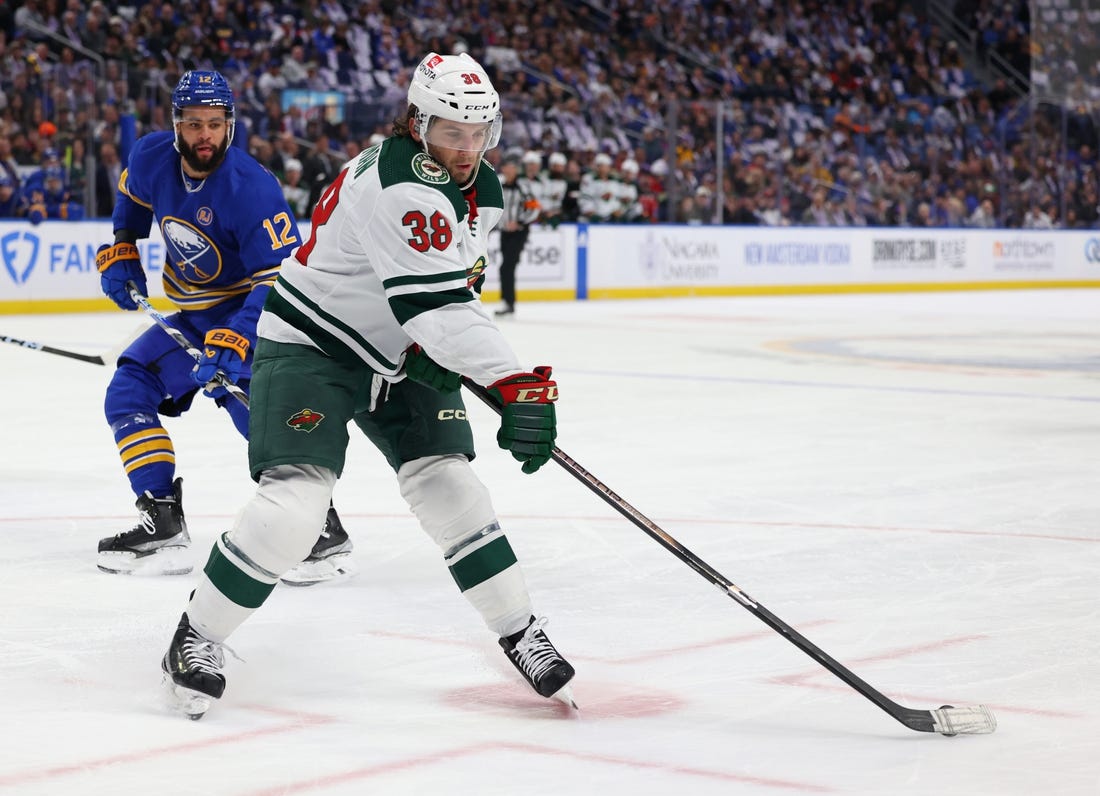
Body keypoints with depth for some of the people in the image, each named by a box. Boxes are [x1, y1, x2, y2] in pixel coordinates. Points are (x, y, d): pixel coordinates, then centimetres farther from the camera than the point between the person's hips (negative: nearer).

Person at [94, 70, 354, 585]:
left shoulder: (251, 188, -29)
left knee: (251, 402, -28)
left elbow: (281, 276, -32)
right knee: (128, 393, 0)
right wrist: (119, 254, 9)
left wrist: (234, 342, -40)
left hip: (253, 309, -7)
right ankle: (162, 524, 5)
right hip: (192, 315, 7)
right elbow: (131, 199, 17)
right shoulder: (152, 158, -9)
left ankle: (324, 532, -22)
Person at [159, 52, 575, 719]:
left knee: (447, 483, -3)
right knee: (295, 499, -19)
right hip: (310, 344, -8)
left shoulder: (483, 192, 1)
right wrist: (519, 386, -42)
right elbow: (435, 303, -36)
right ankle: (197, 638, -4)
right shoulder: (401, 185, -28)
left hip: (401, 357, 8)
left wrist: (438, 347, -5)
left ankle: (521, 633, 8)